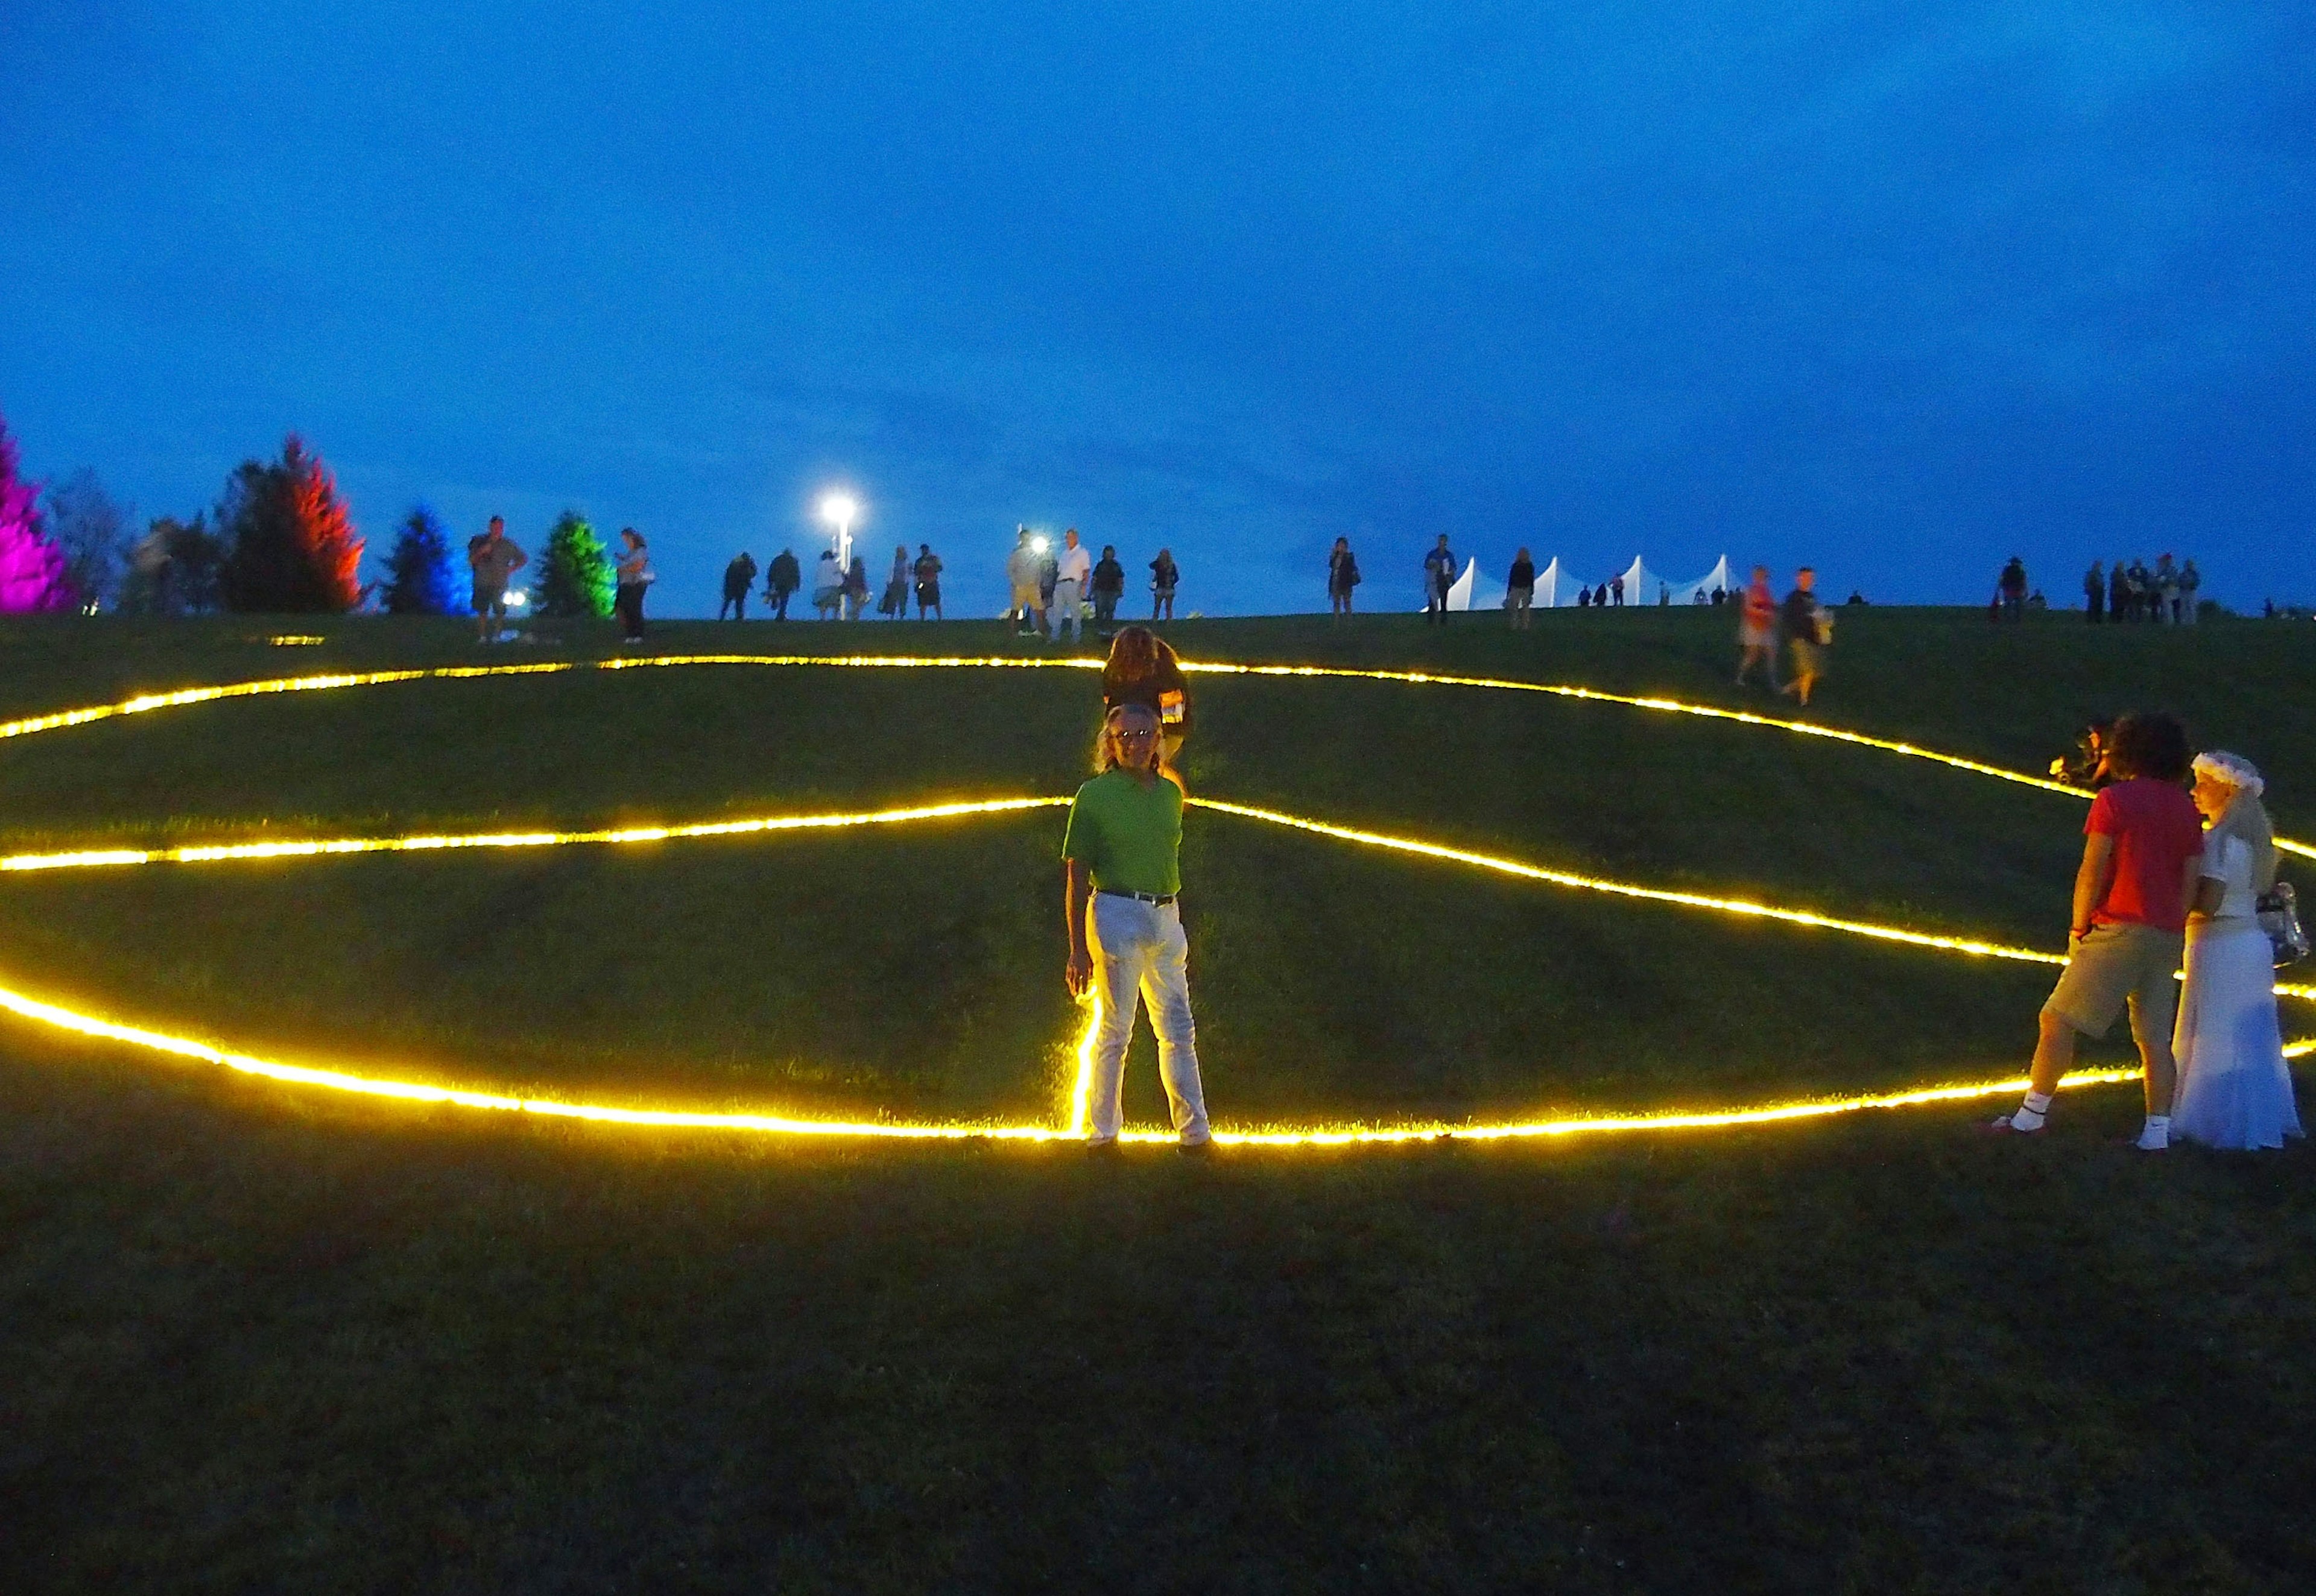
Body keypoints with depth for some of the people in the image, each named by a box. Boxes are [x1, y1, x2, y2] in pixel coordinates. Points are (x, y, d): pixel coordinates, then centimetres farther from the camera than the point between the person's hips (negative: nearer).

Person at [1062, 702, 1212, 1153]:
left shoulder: (1170, 793, 9)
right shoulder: (1095, 795, -7)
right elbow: (1076, 876, -7)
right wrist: (1078, 948, -11)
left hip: (1166, 917, 6)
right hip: (1117, 916, -5)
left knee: (1178, 1030, 11)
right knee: (1115, 1031, 2)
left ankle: (1194, 1132, 20)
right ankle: (1101, 1133, 14)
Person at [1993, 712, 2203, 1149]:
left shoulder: (2115, 799, -5)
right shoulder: (2187, 810, 12)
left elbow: (2092, 870, -9)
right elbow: (2191, 880, 10)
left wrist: (2079, 925, 0)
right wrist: (2172, 925, 18)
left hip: (2121, 928, -6)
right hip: (2168, 935, 6)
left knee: (2059, 1019, -2)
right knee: (2155, 1037, 8)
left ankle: (2032, 1114, -2)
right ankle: (2157, 1130, 7)